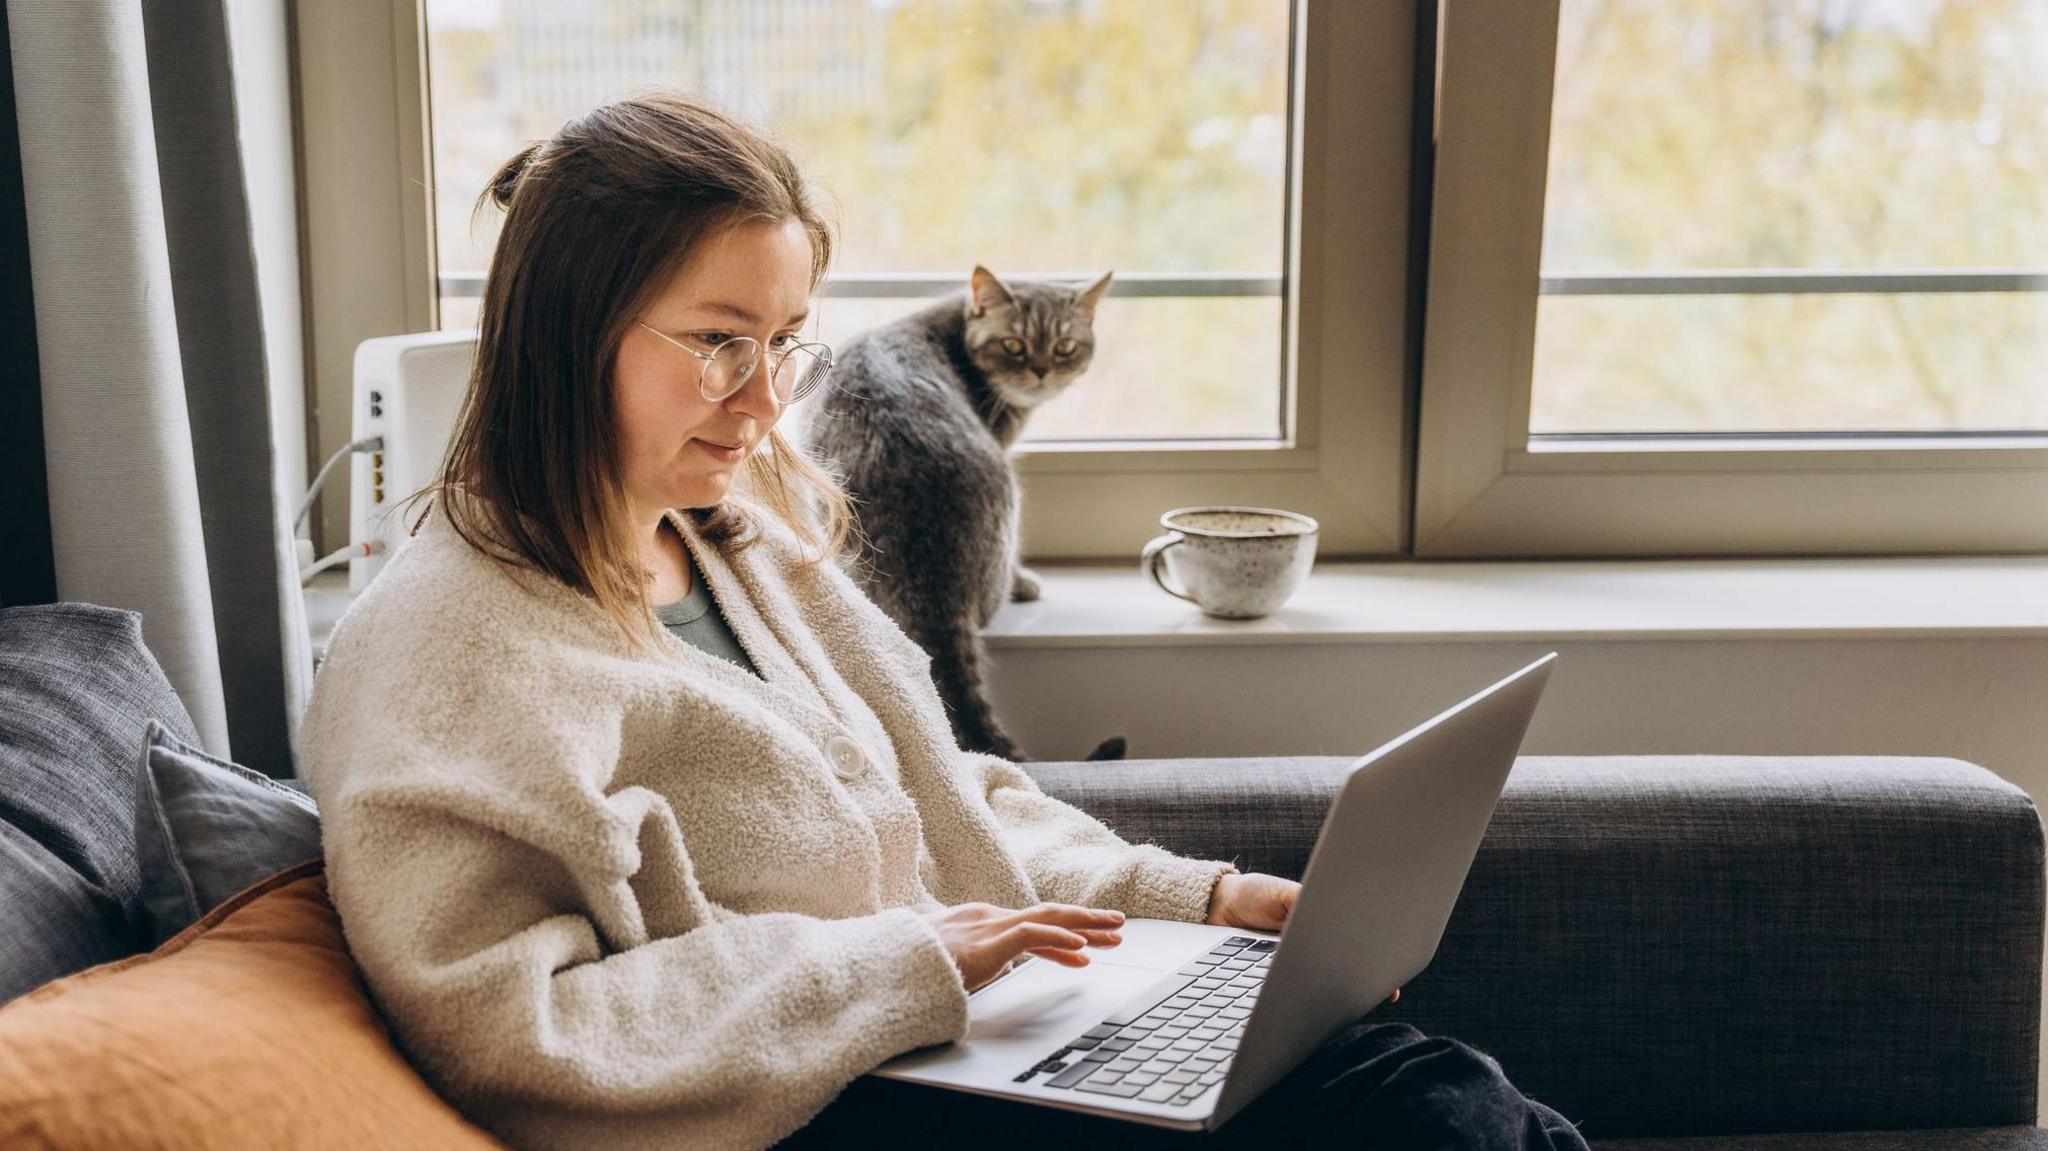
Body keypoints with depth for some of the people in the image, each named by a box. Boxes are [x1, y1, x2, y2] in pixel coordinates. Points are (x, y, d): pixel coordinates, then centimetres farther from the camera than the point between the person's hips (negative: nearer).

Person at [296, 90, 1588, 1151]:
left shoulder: (748, 543, 13)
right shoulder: (444, 645, -13)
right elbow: (504, 1039, -19)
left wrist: (1202, 896, 7)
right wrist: (900, 964, -19)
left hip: (973, 1030, 8)